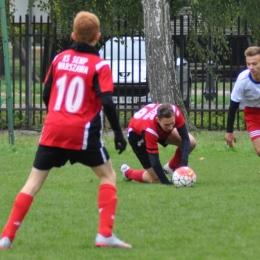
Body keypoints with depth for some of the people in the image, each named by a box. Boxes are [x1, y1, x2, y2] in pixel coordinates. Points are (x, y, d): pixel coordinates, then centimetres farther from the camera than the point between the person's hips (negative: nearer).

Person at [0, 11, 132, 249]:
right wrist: (118, 133, -5)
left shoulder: (59, 59, 8)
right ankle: (105, 235, 3)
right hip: (83, 132, -3)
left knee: (34, 181, 9)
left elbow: (46, 94, 13)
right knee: (108, 176, 14)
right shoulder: (99, 66, -4)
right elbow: (107, 103, -13)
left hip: (53, 129, 3)